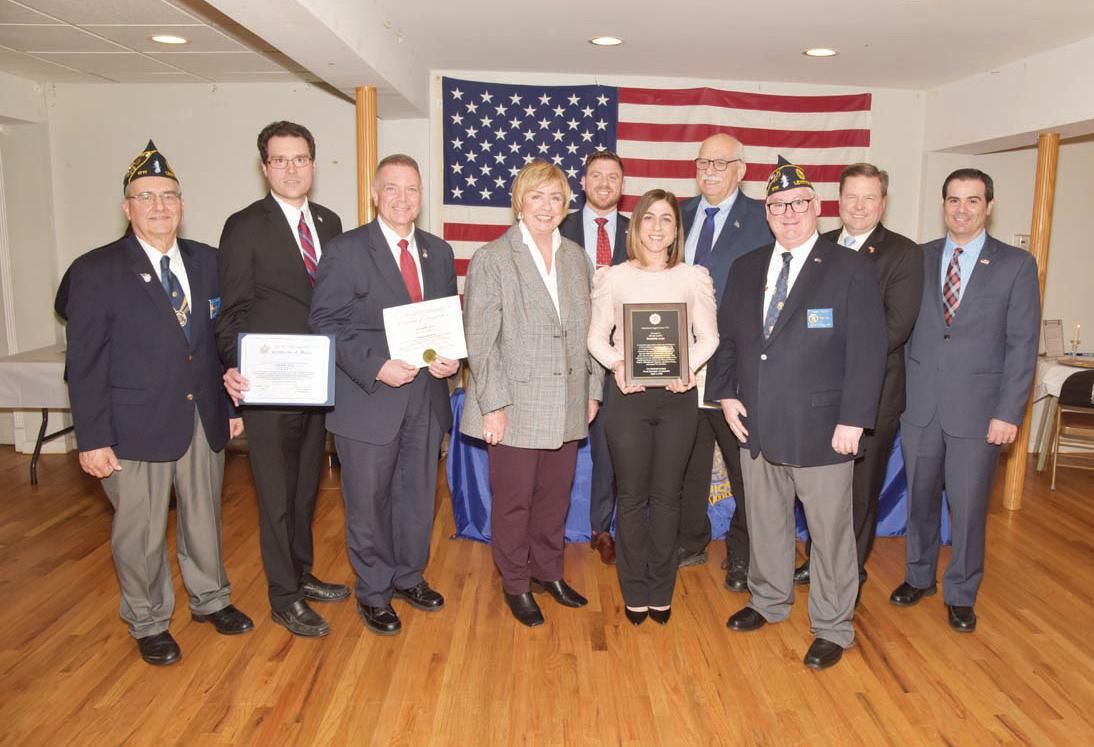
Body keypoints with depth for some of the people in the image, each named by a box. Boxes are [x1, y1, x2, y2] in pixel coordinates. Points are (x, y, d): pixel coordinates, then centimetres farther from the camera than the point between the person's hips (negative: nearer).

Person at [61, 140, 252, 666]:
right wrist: (92, 438, -10)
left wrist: (234, 404, 7)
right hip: (137, 426, -3)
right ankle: (149, 623, 32)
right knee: (140, 533, 10)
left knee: (204, 518, 18)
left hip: (205, 420, 4)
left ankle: (210, 599, 40)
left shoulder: (207, 262, 5)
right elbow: (84, 362, -8)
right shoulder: (95, 271, -7)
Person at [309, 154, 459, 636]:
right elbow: (325, 325, -11)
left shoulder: (439, 252, 9)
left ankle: (408, 577, 39)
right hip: (369, 400, -5)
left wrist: (453, 357, -6)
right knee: (369, 503, 9)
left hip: (426, 398, 5)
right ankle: (373, 593, 29)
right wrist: (376, 368, -21)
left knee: (418, 496, 18)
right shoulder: (345, 251, -7)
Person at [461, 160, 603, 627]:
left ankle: (548, 571, 36)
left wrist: (592, 390, 10)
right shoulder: (491, 260, -7)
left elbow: (588, 330, 13)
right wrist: (492, 404, -14)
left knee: (555, 494, 16)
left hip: (566, 406, 5)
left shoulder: (577, 258, 9)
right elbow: (479, 340, -11)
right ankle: (515, 585, 27)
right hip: (515, 407, -5)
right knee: (513, 501, 8)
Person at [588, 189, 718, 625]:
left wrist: (689, 366, -13)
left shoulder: (694, 278, 5)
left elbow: (708, 337, 5)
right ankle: (635, 592, 22)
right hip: (628, 394, -1)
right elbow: (596, 336, 4)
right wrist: (616, 363, -15)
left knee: (667, 495, 8)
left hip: (677, 396, 1)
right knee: (632, 496, 7)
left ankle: (661, 591, 23)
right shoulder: (613, 278, 2)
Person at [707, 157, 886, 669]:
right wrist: (725, 394, 2)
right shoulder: (746, 268, 9)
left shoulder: (851, 269, -6)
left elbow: (867, 351, -10)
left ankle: (832, 628, 25)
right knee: (765, 522, 19)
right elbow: (726, 336, 13)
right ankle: (769, 600, 40)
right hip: (756, 425, 5)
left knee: (829, 530, 7)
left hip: (822, 429, -4)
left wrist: (853, 420, -15)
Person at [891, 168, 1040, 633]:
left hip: (977, 408, -2)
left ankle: (961, 594, 26)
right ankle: (920, 576, 35)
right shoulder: (919, 259, 6)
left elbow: (1022, 345, -4)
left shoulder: (1016, 265, -2)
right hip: (919, 404, 2)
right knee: (920, 498, 15)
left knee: (968, 507, 7)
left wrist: (1008, 413, -10)